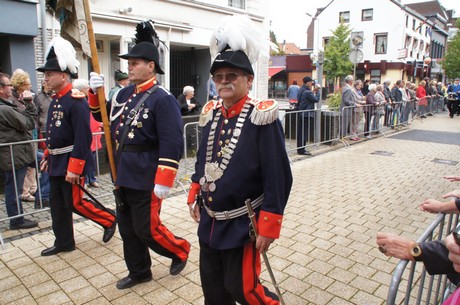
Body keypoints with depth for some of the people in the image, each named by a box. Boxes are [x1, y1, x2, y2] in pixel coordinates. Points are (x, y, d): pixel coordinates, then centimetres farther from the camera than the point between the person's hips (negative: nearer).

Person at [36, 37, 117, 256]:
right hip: (56, 162, 9)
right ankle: (63, 242, 27)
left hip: (71, 162, -9)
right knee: (57, 204, 14)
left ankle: (110, 219, 20)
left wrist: (74, 168, -23)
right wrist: (48, 156, 20)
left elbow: (82, 138, -23)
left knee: (75, 203, 0)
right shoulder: (56, 100, 11)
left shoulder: (76, 101, -19)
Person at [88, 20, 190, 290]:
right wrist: (95, 92, 6)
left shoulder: (163, 99, -17)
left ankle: (180, 250, 30)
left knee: (146, 229, 2)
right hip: (124, 175, 8)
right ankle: (139, 272, 35)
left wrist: (163, 182, -23)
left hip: (146, 179, -8)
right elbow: (102, 115, 23)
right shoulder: (125, 94, 9)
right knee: (127, 228, 16)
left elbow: (172, 144, -22)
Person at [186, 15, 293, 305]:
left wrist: (269, 227, -16)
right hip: (209, 220, 6)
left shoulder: (262, 117, -17)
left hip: (243, 224, -6)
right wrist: (195, 197, 13)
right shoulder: (211, 114, 2)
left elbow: (278, 177, -17)